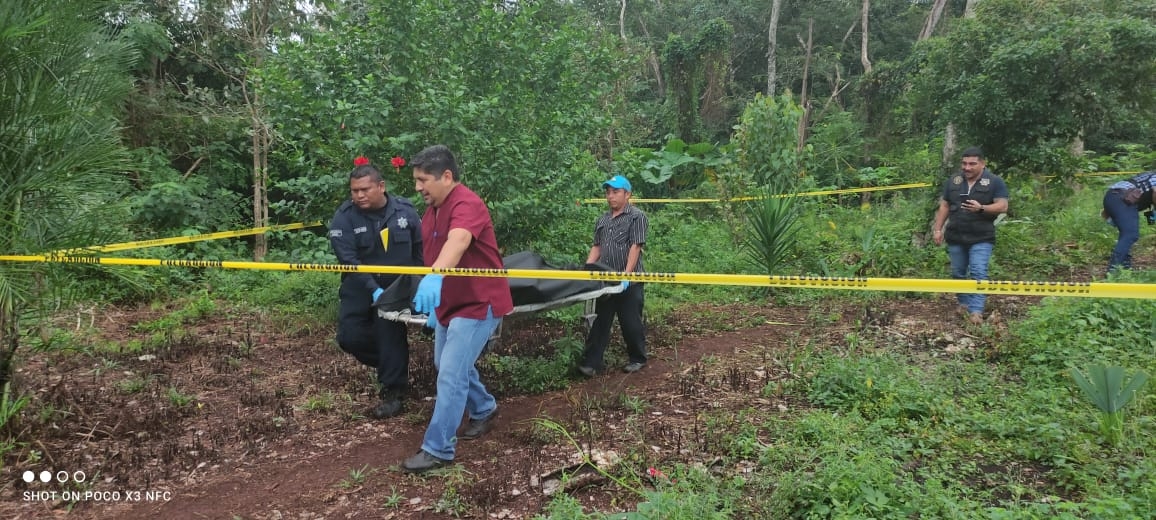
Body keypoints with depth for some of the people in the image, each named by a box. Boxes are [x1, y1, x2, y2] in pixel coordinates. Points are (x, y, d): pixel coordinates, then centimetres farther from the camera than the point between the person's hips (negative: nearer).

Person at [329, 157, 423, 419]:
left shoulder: (405, 210, -7)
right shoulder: (344, 217, -14)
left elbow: (420, 248, 5)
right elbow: (348, 259, -20)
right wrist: (373, 289, -29)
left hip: (397, 284, -1)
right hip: (361, 287, 1)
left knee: (390, 332, -14)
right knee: (349, 336, -3)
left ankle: (393, 390, -1)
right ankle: (394, 363, 20)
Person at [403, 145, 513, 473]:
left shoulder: (467, 204, -25)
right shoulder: (431, 210, 5)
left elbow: (457, 242, -44)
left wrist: (434, 277, -61)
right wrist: (432, 302, 14)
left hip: (478, 303, -10)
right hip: (449, 302, 10)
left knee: (451, 375, -9)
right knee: (445, 366, 23)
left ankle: (439, 449, 2)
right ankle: (484, 410, 45)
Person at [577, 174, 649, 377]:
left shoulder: (637, 216, -4)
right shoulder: (603, 219, 16)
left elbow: (635, 247, -13)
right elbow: (596, 247, 17)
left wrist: (627, 274, -20)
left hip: (629, 282, -6)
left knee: (631, 322, 4)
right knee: (600, 322, 7)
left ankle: (637, 359, 22)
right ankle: (591, 363, 8)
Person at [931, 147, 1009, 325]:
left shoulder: (995, 182, -4)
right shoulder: (952, 181, 7)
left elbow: (1003, 206, -11)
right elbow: (944, 206, 10)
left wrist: (981, 208, -27)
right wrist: (938, 229, 5)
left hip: (981, 238, -4)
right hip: (955, 237, 4)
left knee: (978, 273, -12)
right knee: (958, 273, 12)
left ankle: (976, 310, -13)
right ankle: (963, 304, 28)